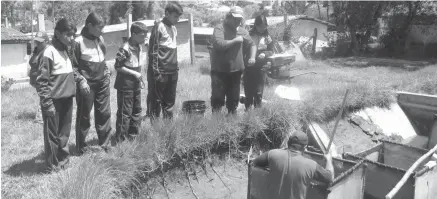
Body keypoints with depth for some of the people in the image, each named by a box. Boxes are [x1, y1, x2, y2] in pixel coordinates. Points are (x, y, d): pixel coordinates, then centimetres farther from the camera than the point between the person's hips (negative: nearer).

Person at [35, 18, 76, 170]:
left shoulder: (65, 50, 9)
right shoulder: (50, 52, -14)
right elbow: (41, 80, -15)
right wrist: (47, 103, -16)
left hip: (67, 99, 7)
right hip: (54, 100, -7)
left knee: (64, 131, 16)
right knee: (52, 133, 6)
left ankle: (63, 158, 29)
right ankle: (53, 164, 18)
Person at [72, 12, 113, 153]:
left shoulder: (100, 39, 7)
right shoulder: (78, 42, -11)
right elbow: (73, 66, -10)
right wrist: (81, 80, -18)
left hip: (102, 82, 6)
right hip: (87, 84, -6)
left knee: (104, 113, 11)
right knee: (84, 116, 5)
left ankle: (104, 143, 24)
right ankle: (81, 147, 18)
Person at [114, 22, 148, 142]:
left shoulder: (139, 47, 6)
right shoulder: (125, 49, -20)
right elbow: (117, 66, -19)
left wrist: (139, 77, 12)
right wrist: (134, 73, -20)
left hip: (136, 84, 9)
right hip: (125, 85, -8)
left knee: (137, 111, 15)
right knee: (125, 113, 0)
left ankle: (133, 136, 28)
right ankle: (120, 139, 11)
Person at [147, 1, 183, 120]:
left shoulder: (174, 28, 13)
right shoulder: (159, 27, -10)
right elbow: (153, 51, -12)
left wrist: (176, 67, 16)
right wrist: (156, 72, -15)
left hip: (172, 72, 7)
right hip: (161, 72, -7)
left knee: (170, 101, 13)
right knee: (156, 101, 2)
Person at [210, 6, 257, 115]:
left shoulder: (243, 31, 9)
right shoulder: (219, 28, -8)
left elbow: (252, 45, 17)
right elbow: (219, 44, -24)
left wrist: (252, 57, -1)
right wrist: (235, 40, -16)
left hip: (236, 70, 5)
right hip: (219, 71, -5)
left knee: (234, 98, 13)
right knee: (217, 97, -2)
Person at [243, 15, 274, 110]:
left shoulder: (267, 37, 4)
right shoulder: (249, 35, -3)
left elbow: (271, 51, 9)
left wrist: (264, 54, -11)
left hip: (261, 67, 1)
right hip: (248, 66, -1)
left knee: (258, 92, 6)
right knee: (248, 91, 5)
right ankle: (248, 110, 17)